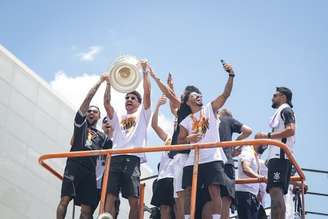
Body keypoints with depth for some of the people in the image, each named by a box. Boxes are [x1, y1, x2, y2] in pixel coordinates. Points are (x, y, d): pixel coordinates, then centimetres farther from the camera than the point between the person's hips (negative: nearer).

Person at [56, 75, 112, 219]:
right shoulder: (80, 123, 17)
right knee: (65, 199, -20)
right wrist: (100, 81, 11)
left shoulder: (102, 136, 26)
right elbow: (88, 98, 10)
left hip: (90, 172, 3)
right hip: (74, 167, -3)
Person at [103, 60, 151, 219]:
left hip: (133, 158, -3)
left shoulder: (142, 115, 22)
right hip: (115, 158, 3)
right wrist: (109, 84, 8)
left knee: (134, 200, -10)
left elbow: (147, 94, 9)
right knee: (110, 196, -13)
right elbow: (106, 103, 16)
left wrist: (145, 72, 2)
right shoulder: (118, 118, 31)